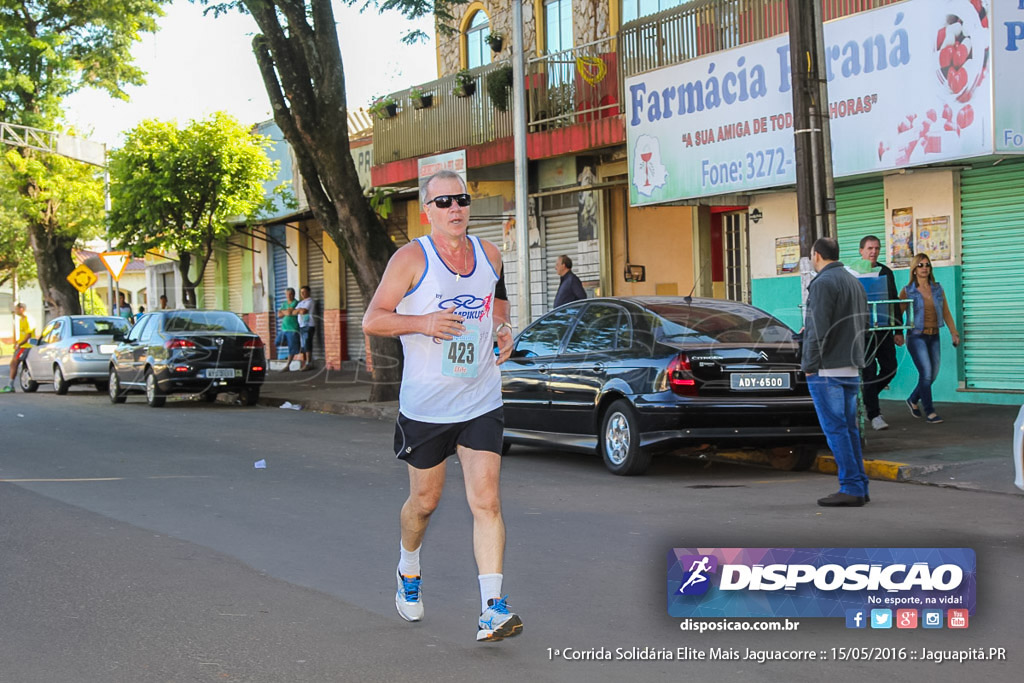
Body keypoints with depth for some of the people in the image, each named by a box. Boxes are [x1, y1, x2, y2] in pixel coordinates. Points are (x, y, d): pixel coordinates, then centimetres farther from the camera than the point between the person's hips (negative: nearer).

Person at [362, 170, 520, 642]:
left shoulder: (489, 254, 6)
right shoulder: (411, 258, -8)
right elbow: (372, 320, -8)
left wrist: (504, 330, 5)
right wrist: (423, 322, -24)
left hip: (481, 403, 2)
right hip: (424, 404, -2)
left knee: (486, 501, -10)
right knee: (424, 501, 13)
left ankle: (492, 610, -13)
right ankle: (408, 570, 44)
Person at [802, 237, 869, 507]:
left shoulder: (823, 283, -12)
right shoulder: (854, 282, 17)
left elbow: (818, 330, -18)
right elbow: (864, 325, 22)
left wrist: (809, 365, -12)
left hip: (827, 369, -9)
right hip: (852, 367, 9)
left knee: (835, 429, -6)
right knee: (849, 427, 13)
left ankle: (851, 488, -7)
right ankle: (859, 486, 14)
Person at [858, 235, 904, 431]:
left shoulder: (886, 272, 11)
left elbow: (895, 303, 15)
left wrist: (898, 331, 11)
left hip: (884, 329, 5)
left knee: (890, 368, 4)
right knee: (869, 371, -4)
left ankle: (869, 398, 28)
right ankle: (874, 415, 3)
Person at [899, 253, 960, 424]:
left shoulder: (938, 289, 9)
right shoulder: (908, 291, -2)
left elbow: (946, 313, 12)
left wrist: (954, 333, 9)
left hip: (934, 336, 5)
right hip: (916, 336, -5)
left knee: (933, 374, 8)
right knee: (926, 372, -13)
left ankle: (913, 400, 31)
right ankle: (929, 411, -7)